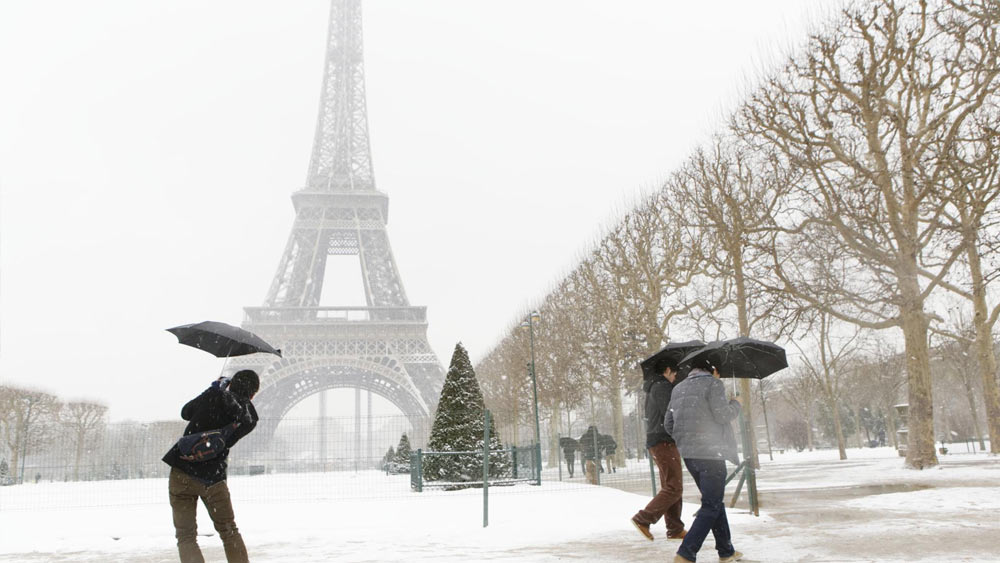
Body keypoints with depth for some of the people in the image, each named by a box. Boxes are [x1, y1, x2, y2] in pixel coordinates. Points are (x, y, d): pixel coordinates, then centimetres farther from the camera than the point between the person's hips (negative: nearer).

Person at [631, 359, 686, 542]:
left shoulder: (653, 387, 20)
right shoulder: (662, 386, -11)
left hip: (656, 442, 11)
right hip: (664, 442, -11)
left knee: (671, 487, 13)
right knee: (673, 488, -10)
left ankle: (675, 529, 15)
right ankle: (643, 519, -10)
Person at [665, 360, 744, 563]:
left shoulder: (678, 388, 17)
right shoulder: (713, 383, -4)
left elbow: (668, 424, 16)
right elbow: (722, 415, -13)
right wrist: (736, 404, 6)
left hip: (687, 454, 8)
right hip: (710, 453, -8)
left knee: (715, 501, 18)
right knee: (711, 506, -5)